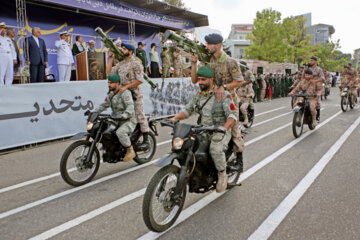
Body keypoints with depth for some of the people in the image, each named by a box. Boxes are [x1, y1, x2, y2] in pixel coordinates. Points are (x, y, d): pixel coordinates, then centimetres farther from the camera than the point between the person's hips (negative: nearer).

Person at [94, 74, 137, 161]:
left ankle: (130, 151, -14)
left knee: (120, 132, -34)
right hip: (116, 121, 8)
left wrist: (124, 115, -44)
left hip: (129, 121, -8)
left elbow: (130, 106, -27)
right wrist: (94, 112, 5)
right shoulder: (110, 94, 12)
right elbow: (104, 105, 18)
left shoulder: (125, 92, -14)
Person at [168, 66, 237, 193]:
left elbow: (233, 115, -18)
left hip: (220, 131, -6)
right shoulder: (198, 96, 10)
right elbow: (187, 110, 10)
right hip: (203, 130, 6)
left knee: (215, 149, -34)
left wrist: (224, 127, -37)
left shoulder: (223, 95, -9)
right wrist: (175, 118, -10)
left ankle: (222, 174, -7)